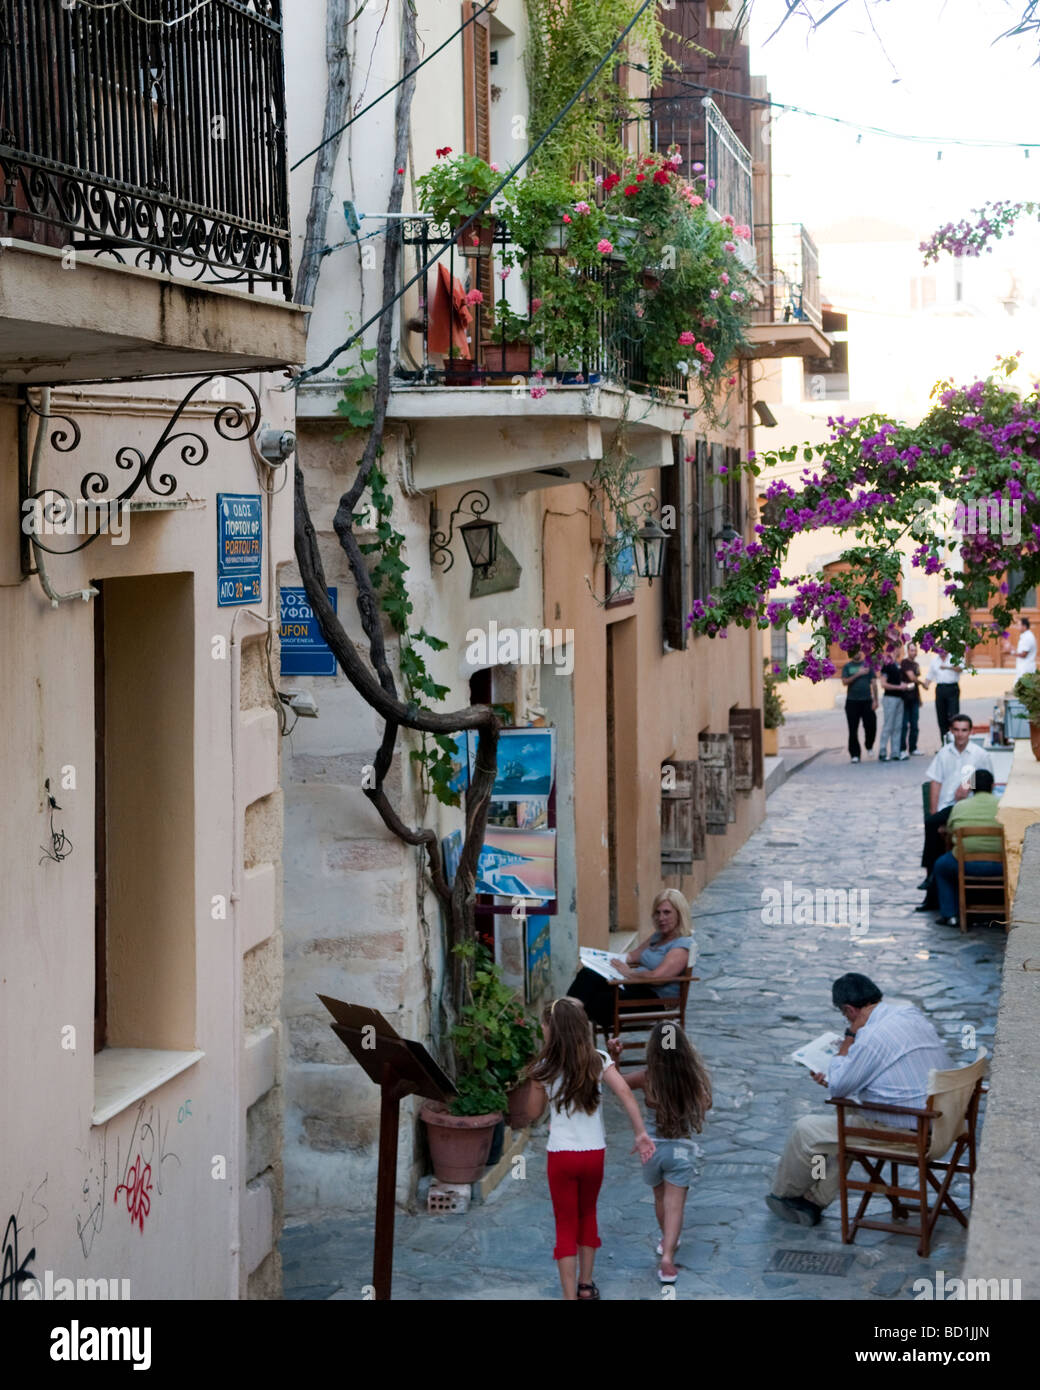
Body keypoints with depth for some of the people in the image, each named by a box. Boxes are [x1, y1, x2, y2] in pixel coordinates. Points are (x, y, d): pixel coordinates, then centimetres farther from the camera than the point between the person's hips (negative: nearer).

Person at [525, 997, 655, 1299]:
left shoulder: (545, 1067, -8)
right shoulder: (598, 1061, -5)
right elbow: (624, 1093, -15)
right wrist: (641, 1134, -11)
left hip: (561, 1156, -3)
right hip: (594, 1153, 3)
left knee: (566, 1226, 6)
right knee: (587, 1215, 23)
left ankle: (570, 1296, 1)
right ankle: (585, 1285, 32)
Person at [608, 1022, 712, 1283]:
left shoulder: (647, 1078, -15)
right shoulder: (694, 1078, -14)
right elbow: (706, 1105, 6)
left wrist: (613, 1057, -9)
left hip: (652, 1147, 1)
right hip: (681, 1149, -1)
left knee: (660, 1198, 25)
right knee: (674, 1206, 2)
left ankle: (667, 1241, 45)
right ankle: (667, 1256, -13)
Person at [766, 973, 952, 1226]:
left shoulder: (872, 1038, -23)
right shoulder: (912, 1015, 5)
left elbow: (838, 1087, -9)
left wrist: (848, 1040, -4)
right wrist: (835, 1076, 19)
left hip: (907, 1134, -9)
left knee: (806, 1130, 2)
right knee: (841, 1115, 27)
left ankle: (784, 1194, 26)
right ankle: (814, 1200, 27)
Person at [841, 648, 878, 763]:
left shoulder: (868, 665, 8)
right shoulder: (847, 667, 6)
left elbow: (874, 683, 7)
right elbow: (845, 682, -6)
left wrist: (875, 700, 0)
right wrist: (858, 674, -14)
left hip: (867, 700, 1)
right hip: (852, 701, -1)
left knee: (871, 726, -2)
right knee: (853, 730, 0)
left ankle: (869, 747, 25)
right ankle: (854, 754, 6)